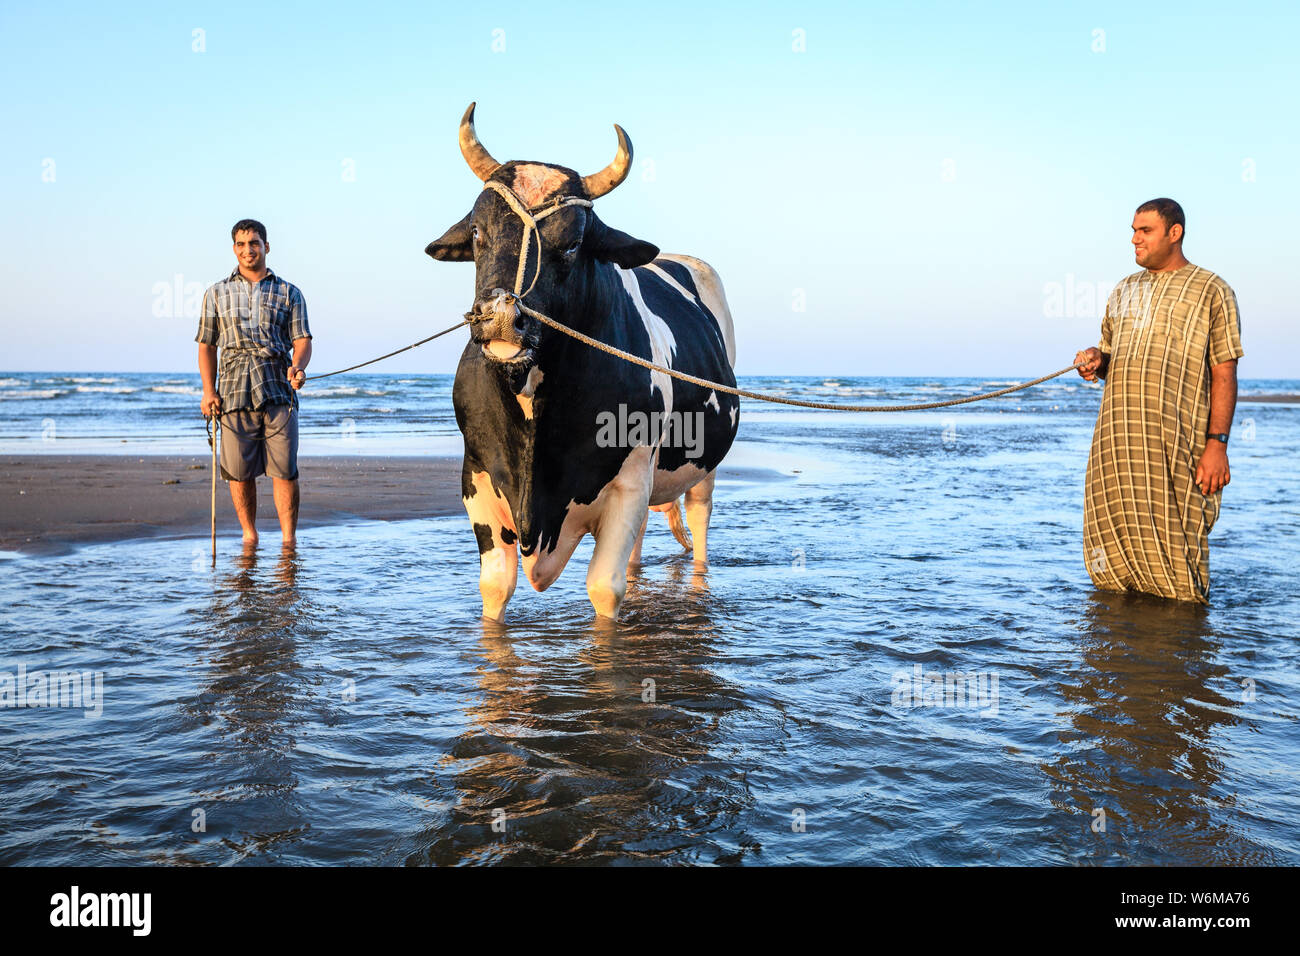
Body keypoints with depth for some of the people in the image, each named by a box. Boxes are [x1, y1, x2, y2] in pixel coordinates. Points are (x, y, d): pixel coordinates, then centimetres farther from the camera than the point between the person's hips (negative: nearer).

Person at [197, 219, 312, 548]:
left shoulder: (289, 293, 13)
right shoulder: (216, 294, 16)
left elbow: (302, 339, 4)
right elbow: (207, 345, 14)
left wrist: (298, 366, -18)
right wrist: (208, 391, 3)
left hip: (279, 391, -1)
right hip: (234, 393, 1)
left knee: (284, 470, -5)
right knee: (239, 471, 2)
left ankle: (289, 538, 2)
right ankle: (249, 534, 17)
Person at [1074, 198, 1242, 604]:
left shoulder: (1210, 290, 3)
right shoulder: (1124, 291, 19)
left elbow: (1224, 374, -3)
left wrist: (1216, 443, -12)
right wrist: (1096, 359, 2)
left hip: (1178, 442, -5)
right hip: (1117, 438, 5)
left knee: (1173, 540, -4)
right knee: (1117, 539, 6)